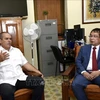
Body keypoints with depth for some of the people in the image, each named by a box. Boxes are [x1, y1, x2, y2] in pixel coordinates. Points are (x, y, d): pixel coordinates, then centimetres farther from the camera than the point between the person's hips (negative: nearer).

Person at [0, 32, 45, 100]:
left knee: (40, 81, -14)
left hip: (21, 78, 5)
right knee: (8, 93, -39)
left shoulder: (17, 50, 21)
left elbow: (25, 63, 19)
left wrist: (37, 71, 8)